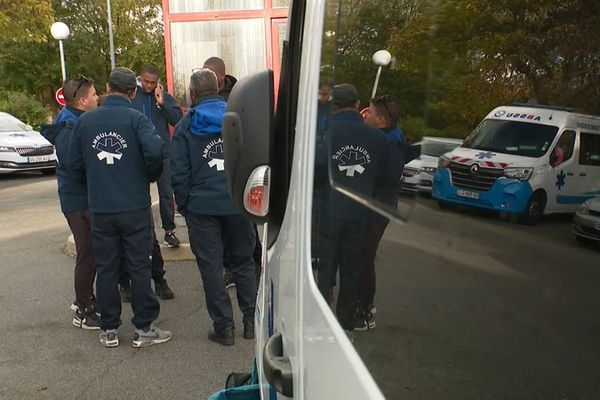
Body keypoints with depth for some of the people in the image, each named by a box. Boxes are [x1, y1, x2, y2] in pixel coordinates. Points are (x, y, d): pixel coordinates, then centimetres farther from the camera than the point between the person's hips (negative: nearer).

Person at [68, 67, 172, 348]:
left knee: (105, 268, 12)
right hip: (134, 206, -3)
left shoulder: (84, 120, 2)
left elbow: (74, 162, 4)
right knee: (139, 267, 6)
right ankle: (144, 329, 13)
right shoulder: (135, 118, -8)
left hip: (99, 208, 3)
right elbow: (155, 150, -23)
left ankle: (108, 330, 21)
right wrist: (151, 176, -4)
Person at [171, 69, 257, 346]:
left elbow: (178, 172, -1)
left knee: (211, 266, 6)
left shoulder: (185, 126, 0)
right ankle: (251, 321, 18)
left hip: (202, 206, -2)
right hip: (238, 204, 2)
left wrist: (184, 205, 8)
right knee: (243, 262, 14)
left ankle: (223, 326, 10)